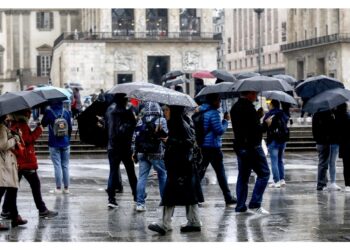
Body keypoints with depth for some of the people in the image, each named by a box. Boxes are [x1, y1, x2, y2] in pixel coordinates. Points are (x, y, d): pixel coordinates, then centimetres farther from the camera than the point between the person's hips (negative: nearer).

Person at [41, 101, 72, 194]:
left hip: (54, 144, -2)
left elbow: (43, 124, 3)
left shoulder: (49, 112, -10)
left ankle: (58, 188, 1)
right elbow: (70, 127, 4)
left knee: (57, 166, 1)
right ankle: (66, 188, 11)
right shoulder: (66, 112, -1)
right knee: (65, 165, 9)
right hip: (65, 143, 2)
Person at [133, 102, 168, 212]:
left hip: (142, 153, 3)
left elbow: (135, 136, 7)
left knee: (142, 177, 3)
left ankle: (140, 203, -3)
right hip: (157, 153, -3)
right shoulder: (161, 120, -2)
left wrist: (135, 152, 11)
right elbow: (165, 135, -13)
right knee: (163, 175, 12)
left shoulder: (141, 121, 8)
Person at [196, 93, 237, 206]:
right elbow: (220, 130, -15)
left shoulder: (200, 111, 10)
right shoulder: (213, 113, -15)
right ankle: (228, 198, 11)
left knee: (200, 171, 8)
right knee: (220, 173, 3)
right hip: (213, 146, -7)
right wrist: (225, 120, -3)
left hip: (201, 146, 7)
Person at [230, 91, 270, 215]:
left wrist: (257, 116, 11)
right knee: (264, 173, -2)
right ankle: (255, 204, -6)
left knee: (243, 176, 13)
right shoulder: (248, 108, -17)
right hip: (252, 147, -9)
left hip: (239, 146, 9)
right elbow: (255, 129, -20)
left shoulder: (235, 107, 12)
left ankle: (240, 206, 13)